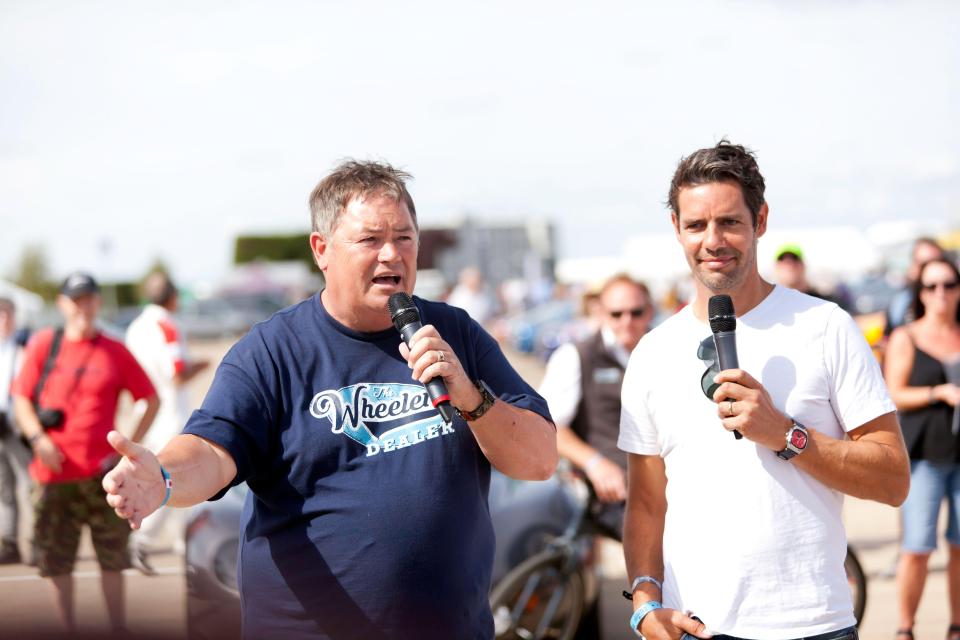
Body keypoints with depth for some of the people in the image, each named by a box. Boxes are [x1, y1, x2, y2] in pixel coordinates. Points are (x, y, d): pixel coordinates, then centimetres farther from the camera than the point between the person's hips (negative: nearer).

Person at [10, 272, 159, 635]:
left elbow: (151, 400, 9)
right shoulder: (42, 344, 6)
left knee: (111, 557, 2)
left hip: (101, 473, -1)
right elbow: (21, 398, 7)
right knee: (56, 560, 5)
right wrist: (37, 438, -10)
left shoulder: (114, 352, 4)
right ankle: (68, 630, 14)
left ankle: (119, 630, 12)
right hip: (54, 471, 1)